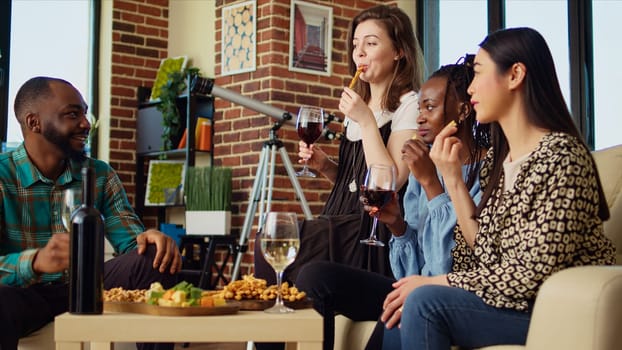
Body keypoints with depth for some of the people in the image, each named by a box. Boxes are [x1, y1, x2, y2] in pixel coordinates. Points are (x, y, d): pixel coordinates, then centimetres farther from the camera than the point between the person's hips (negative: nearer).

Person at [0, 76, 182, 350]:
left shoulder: (101, 175, 6)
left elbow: (131, 240, 2)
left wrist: (149, 238, -23)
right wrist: (36, 262, -41)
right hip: (25, 294, -4)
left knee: (154, 258, -18)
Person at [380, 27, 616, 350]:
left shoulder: (562, 156, -17)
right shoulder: (497, 157, 9)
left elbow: (534, 274, -21)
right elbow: (481, 247, 4)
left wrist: (434, 283, -15)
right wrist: (451, 177, -5)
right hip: (505, 297, 7)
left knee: (424, 302, -21)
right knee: (398, 320, -5)